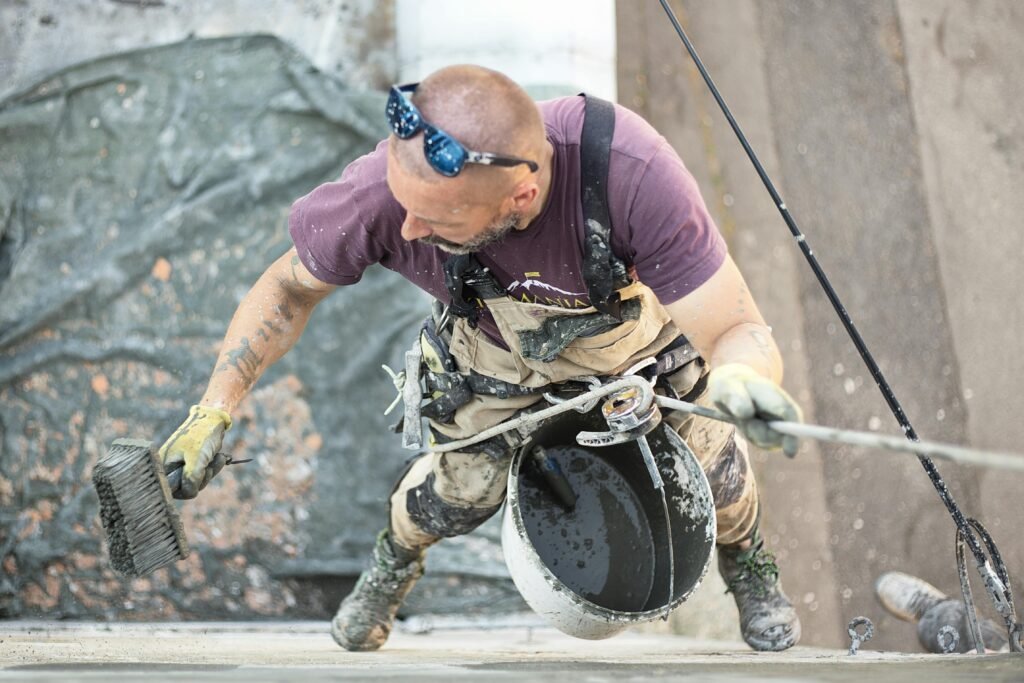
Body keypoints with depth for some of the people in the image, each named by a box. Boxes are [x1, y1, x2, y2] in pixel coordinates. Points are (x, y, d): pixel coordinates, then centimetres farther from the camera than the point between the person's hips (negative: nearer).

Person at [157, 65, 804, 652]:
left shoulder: (632, 172, -48)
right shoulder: (382, 191, -41)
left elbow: (742, 334, -42)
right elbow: (289, 288, -17)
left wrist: (739, 378, -66)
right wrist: (212, 412, -18)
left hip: (630, 320, 0)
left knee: (707, 458, 12)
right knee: (462, 490, 4)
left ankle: (747, 560, 49)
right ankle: (394, 560, 43)